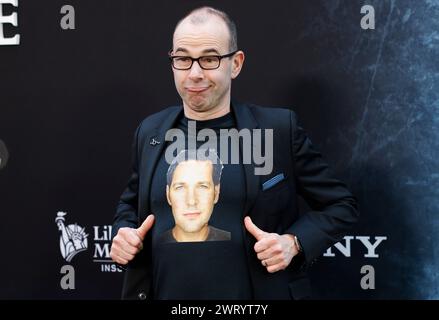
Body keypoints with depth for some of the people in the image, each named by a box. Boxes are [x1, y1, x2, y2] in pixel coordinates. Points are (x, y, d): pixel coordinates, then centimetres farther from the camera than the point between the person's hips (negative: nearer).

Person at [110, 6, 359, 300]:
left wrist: (294, 242, -16)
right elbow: (131, 204, 17)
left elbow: (341, 205, -2)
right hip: (162, 292, 3)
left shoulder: (278, 129, -8)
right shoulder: (150, 131, 2)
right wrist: (124, 233, -3)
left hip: (257, 297, -3)